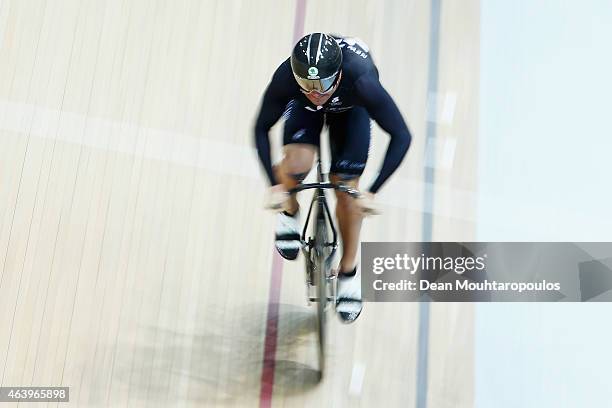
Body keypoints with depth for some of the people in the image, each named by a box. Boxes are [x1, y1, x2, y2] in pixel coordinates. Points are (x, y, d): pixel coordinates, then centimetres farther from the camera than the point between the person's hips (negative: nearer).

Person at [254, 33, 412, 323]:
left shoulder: (361, 81, -44)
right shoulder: (285, 78, -39)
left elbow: (401, 136, -36)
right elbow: (261, 129, -22)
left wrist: (372, 192, -39)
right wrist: (275, 185, -27)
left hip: (350, 107, -1)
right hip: (303, 108, 1)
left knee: (346, 186, -8)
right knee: (297, 164, -27)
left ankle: (348, 273, 13)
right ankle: (289, 212, 9)